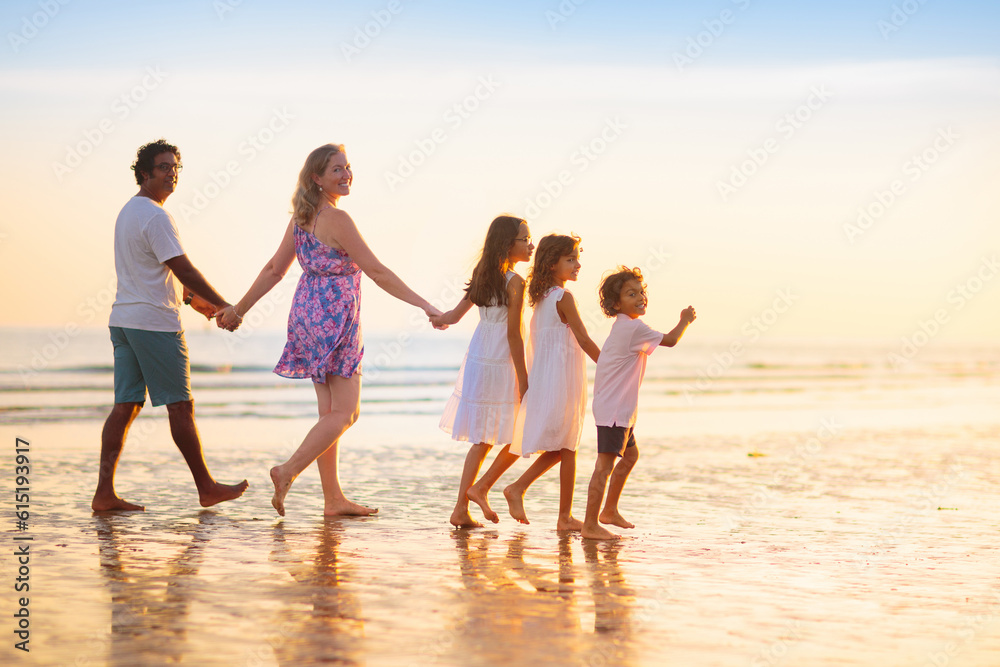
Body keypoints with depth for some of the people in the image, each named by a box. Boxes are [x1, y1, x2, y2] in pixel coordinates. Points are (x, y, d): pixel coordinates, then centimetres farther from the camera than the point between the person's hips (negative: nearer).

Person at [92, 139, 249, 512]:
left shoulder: (128, 212, 18)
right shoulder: (155, 216, -14)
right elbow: (184, 271, -17)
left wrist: (196, 300, 27)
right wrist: (224, 306, -8)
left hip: (124, 320, 9)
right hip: (155, 322, -9)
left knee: (126, 406, 6)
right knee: (180, 406, 0)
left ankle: (104, 493, 1)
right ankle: (206, 489, 9)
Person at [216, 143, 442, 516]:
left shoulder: (301, 218, 10)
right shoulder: (337, 219, -15)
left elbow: (274, 269, 13)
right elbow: (376, 271, -17)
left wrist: (239, 309, 22)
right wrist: (424, 305, -16)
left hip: (309, 316, 9)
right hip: (334, 318, -9)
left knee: (331, 412, 9)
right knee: (344, 412, -2)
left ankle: (334, 499, 11)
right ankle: (289, 470, -9)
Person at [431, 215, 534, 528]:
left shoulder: (482, 276, 8)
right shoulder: (514, 282, -14)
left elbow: (456, 313, 13)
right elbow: (513, 334, -15)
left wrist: (438, 319, 33)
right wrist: (524, 381, -12)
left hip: (477, 361, 8)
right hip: (501, 365, -8)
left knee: (483, 440, 13)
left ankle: (461, 508, 12)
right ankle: (481, 488, 5)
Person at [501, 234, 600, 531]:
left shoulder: (541, 298, 11)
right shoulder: (563, 297, -15)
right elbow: (585, 341, -14)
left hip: (544, 378, 8)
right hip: (562, 379, -8)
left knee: (559, 448, 17)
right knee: (567, 450, 1)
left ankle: (518, 488, 10)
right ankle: (565, 517, 7)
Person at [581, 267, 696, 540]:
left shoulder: (622, 326, 13)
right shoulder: (634, 328, -16)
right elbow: (670, 340, -8)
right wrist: (685, 321, 8)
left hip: (620, 409, 11)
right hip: (614, 408, -11)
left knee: (630, 455, 26)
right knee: (605, 464, -11)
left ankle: (610, 510, 36)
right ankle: (590, 525, -11)